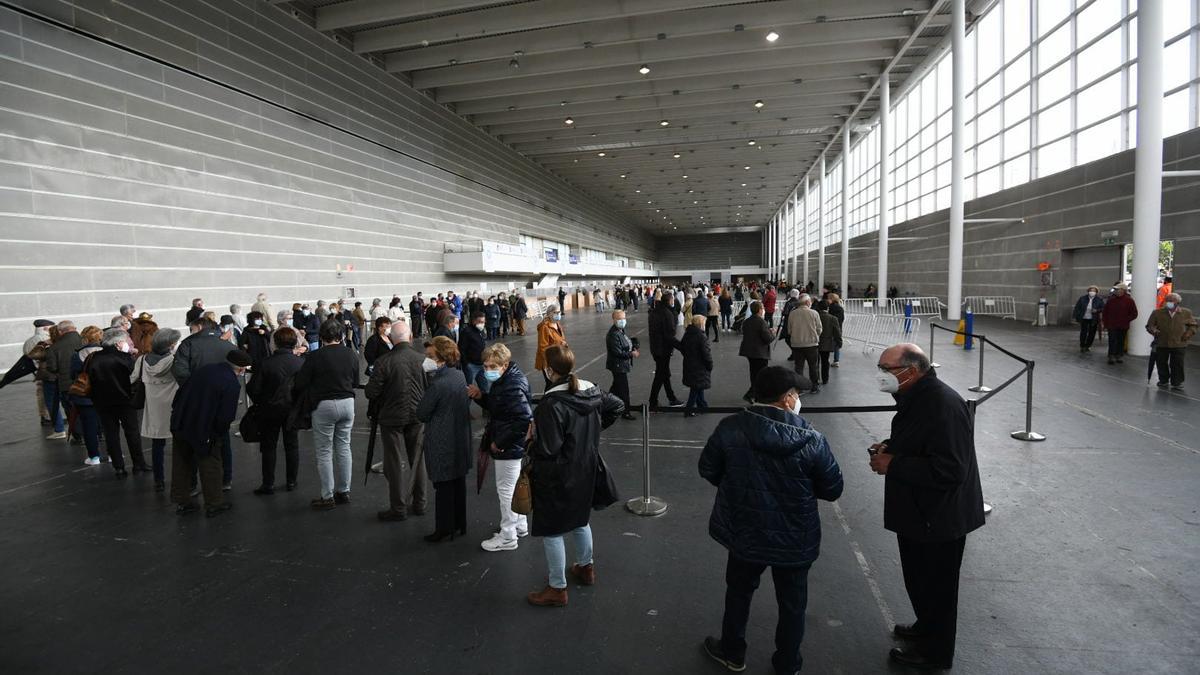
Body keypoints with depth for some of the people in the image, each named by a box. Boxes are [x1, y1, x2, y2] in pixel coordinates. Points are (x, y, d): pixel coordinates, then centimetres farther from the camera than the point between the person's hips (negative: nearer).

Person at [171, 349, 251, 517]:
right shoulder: (232, 384, -19)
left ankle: (182, 502, 32)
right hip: (204, 432, -6)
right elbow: (226, 416, -21)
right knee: (210, 467, 10)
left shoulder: (205, 369, 1)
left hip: (180, 425, 7)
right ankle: (214, 505, 21)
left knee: (182, 464, 19)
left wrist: (176, 411, 19)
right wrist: (220, 432, -2)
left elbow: (181, 392, 9)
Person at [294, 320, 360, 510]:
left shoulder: (315, 357, -13)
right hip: (347, 403, 4)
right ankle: (344, 491, 22)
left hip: (324, 406, -4)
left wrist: (296, 399, 12)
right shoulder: (351, 355, -1)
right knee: (344, 447, 14)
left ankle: (328, 496, 11)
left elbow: (300, 384, -8)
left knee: (324, 452, 6)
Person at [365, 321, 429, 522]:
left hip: (392, 418, -3)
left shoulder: (383, 362, -16)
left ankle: (398, 508, 13)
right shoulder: (422, 359, -6)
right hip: (417, 416, 3)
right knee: (417, 459, 15)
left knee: (397, 463, 6)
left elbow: (371, 393, -13)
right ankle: (419, 503, 24)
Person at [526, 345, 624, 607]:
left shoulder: (552, 403, -27)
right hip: (586, 470, 8)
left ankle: (557, 589, 20)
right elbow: (618, 406, 12)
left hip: (557, 477, -8)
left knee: (551, 531, 8)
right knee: (580, 519, 27)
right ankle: (586, 568, 44)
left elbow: (547, 449, -27)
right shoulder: (591, 391, -4)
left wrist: (533, 435, -8)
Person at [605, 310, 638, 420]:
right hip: (618, 366, -10)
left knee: (616, 386, 23)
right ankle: (625, 412, 9)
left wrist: (632, 348, 0)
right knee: (623, 389, -2)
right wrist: (631, 354, -24)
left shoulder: (621, 330, 8)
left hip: (622, 365, 10)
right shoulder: (613, 334, -24)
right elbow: (618, 352, -26)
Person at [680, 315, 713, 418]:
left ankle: (702, 405, 33)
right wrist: (710, 364, -8)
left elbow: (681, 347, 12)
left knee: (698, 386, 20)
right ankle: (690, 410, 2)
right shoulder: (701, 336, -20)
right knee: (696, 387, 1)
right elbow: (706, 352, -19)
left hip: (689, 364, 8)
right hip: (699, 366, -8)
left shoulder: (687, 334, 4)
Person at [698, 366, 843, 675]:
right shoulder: (812, 439, -19)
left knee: (739, 592, 25)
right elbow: (833, 489, -9)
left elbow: (708, 470, -5)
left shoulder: (731, 428, -17)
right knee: (792, 603, 21)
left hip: (744, 533, 1)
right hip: (795, 540, -1)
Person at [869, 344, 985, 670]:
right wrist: (890, 447, 2)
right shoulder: (917, 397, 5)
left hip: (939, 518, -9)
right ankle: (926, 627, 46)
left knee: (937, 587, 11)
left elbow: (948, 470, -32)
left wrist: (892, 465, -25)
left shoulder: (944, 406, -28)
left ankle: (935, 652, 30)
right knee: (919, 579, 25)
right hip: (918, 512, 9)